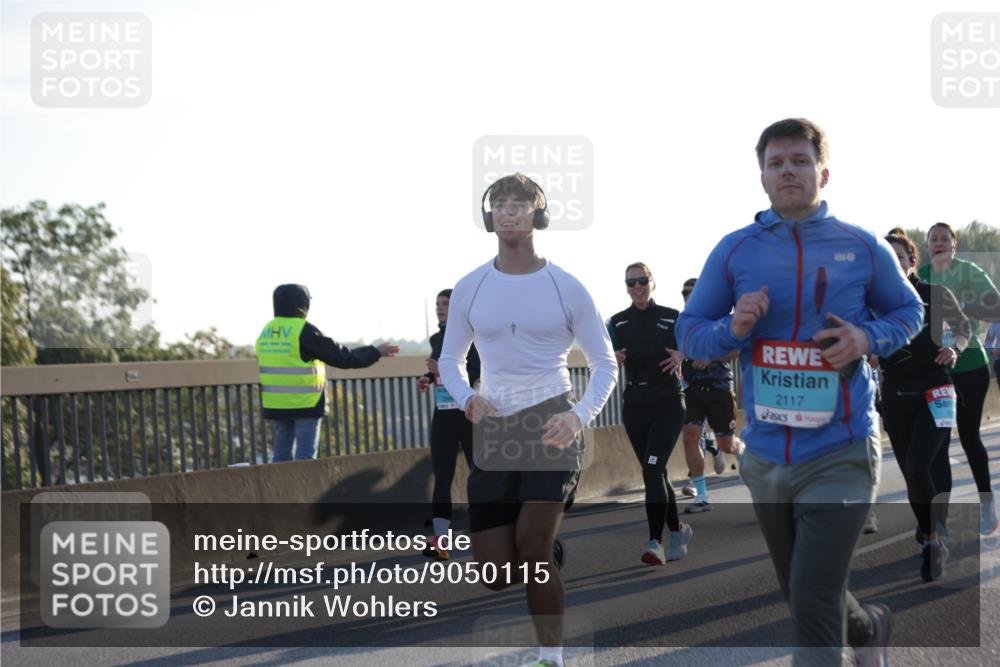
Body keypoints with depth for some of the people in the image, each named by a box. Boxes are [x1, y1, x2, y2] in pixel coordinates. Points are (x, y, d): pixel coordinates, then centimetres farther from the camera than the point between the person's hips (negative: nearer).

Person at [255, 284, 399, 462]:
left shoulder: (266, 332, 9)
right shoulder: (304, 331, -11)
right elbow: (341, 356, -9)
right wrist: (376, 352, 1)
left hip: (275, 405, 6)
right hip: (305, 405, -6)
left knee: (281, 456, 10)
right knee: (305, 458, -2)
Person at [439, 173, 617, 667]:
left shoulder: (565, 288, -1)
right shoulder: (470, 289, 5)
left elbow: (605, 363, 5)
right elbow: (449, 360, 15)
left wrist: (580, 416, -13)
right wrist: (466, 399, -8)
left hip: (552, 427, -3)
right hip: (494, 431, 3)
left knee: (532, 552, -15)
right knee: (494, 575, -2)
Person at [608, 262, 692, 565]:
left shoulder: (671, 318, -2)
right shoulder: (618, 322, 5)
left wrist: (682, 355, -15)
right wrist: (613, 359, -24)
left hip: (668, 405, -4)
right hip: (634, 406, 4)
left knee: (652, 470, -17)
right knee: (655, 474, 11)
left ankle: (655, 542, -20)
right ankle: (677, 530, 29)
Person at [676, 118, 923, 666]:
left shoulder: (863, 248, -2)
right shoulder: (734, 250, 1)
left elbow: (909, 311, 12)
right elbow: (688, 333, 6)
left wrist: (868, 338, -10)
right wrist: (733, 328, -15)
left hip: (840, 456, -4)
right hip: (765, 457, 4)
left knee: (813, 605, -15)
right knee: (804, 598, 20)